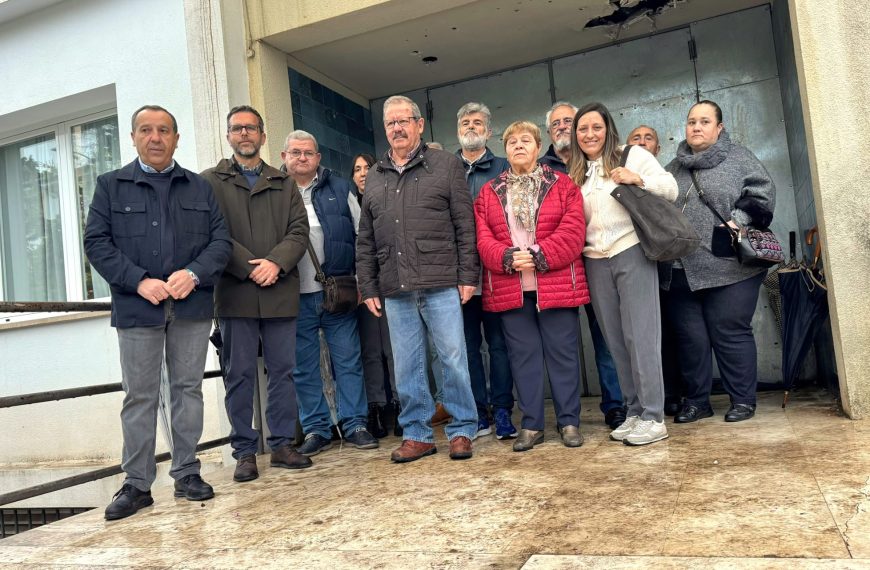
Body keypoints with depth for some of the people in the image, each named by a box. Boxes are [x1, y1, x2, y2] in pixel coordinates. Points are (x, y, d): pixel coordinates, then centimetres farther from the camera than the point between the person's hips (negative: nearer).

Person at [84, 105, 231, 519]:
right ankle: (136, 484, 13)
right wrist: (139, 281, -13)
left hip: (192, 306, 2)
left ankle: (187, 474, 18)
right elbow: (96, 242, 1)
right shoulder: (111, 186, 8)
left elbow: (220, 239, 6)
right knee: (139, 395, 3)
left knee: (188, 388, 7)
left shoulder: (200, 188, 12)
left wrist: (194, 273, -12)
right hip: (136, 309, -1)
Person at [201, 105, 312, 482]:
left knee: (283, 370, 6)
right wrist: (250, 268, -14)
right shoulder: (211, 182, 8)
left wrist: (276, 263, -11)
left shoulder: (284, 183, 16)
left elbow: (299, 231, 6)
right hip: (235, 294, -2)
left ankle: (282, 445, 17)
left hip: (281, 292, 3)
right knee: (239, 375, 3)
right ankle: (245, 452, 13)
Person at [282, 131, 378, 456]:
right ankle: (316, 430, 18)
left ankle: (355, 424, 15)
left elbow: (361, 234, 8)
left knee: (348, 360, 4)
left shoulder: (339, 189, 8)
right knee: (304, 367, 7)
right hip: (295, 296, 0)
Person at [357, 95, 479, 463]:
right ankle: (417, 434, 19)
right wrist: (368, 287, 10)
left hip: (441, 284, -3)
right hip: (395, 291, 4)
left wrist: (468, 275, -7)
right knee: (406, 367, 7)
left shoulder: (446, 165, 6)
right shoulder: (374, 177, 17)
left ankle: (462, 430, 15)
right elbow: (365, 240, 16)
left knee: (453, 359, 0)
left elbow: (465, 225, 0)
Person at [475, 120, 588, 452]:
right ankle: (531, 425, 17)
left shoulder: (563, 185, 6)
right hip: (510, 289, 2)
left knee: (562, 352, 4)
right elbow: (483, 239, 2)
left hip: (556, 285, -2)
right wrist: (508, 258, -16)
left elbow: (572, 231, -6)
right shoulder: (488, 192, 12)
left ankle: (569, 422, 17)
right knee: (523, 355, 7)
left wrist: (539, 256, -18)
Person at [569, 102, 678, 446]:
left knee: (640, 335, -7)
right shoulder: (576, 173, 16)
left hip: (632, 252, -5)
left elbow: (671, 189, -1)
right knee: (616, 340, 7)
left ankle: (653, 418, 0)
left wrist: (638, 179, -16)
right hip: (595, 261, 5)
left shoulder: (632, 155, 3)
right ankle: (634, 412, 17)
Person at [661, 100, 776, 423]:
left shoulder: (738, 157, 6)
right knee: (690, 338, 7)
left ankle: (743, 400, 15)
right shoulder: (673, 168, 19)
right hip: (681, 271, 4)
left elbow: (762, 193, -2)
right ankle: (696, 401, 19)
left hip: (728, 267, -4)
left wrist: (738, 220, -14)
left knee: (730, 334, 0)